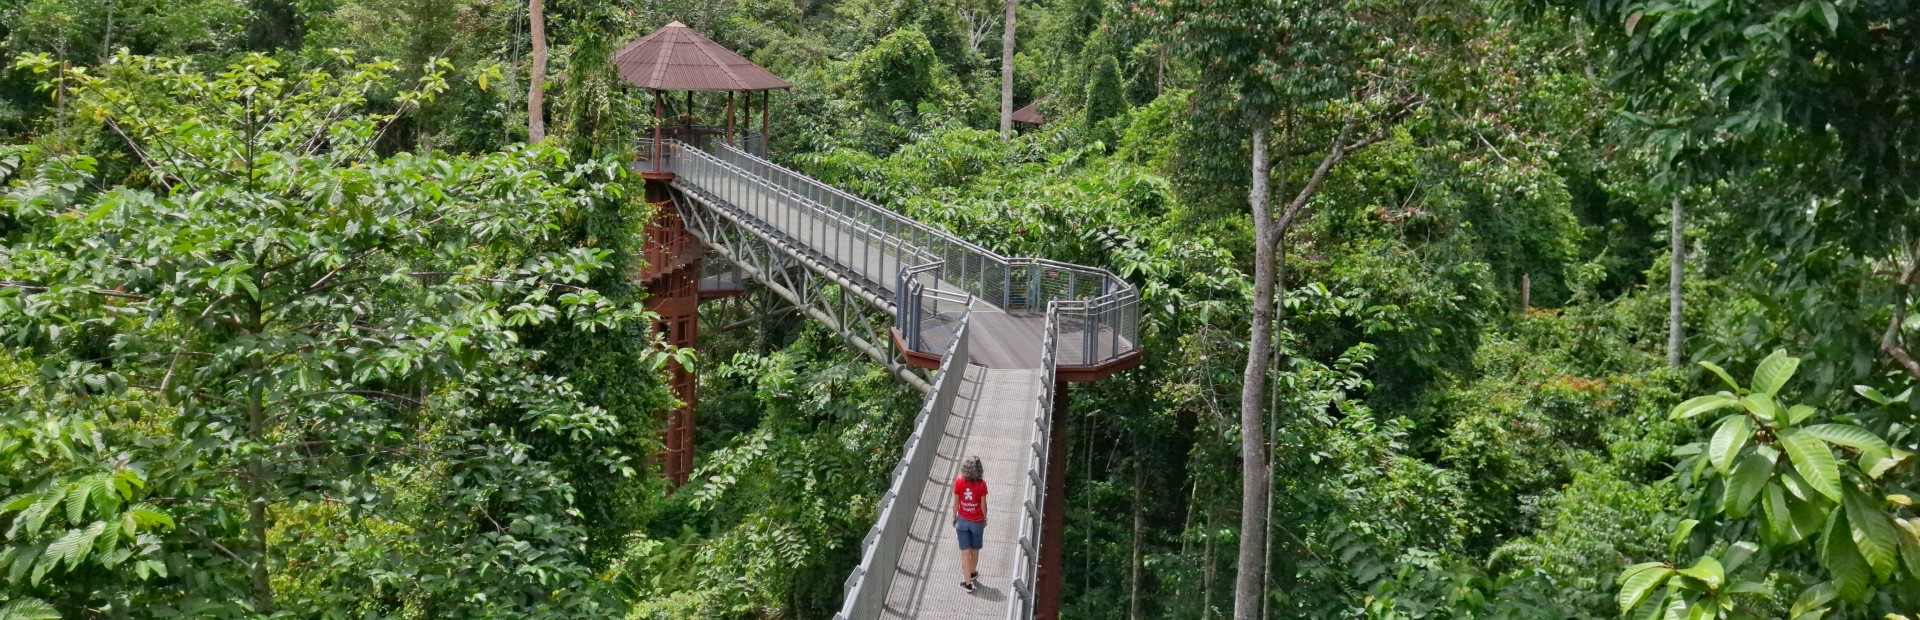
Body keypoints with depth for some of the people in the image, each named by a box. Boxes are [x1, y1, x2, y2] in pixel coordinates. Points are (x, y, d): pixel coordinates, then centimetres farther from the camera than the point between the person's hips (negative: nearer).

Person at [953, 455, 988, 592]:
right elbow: (983, 505, -8)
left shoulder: (959, 482, -15)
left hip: (962, 521, 0)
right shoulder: (981, 484, -17)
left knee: (965, 551, 8)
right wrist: (985, 519, 9)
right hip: (977, 522, 0)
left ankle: (968, 582, 13)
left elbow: (955, 503, -6)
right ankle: (972, 573, 43)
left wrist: (954, 518, 9)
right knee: (975, 550, 21)